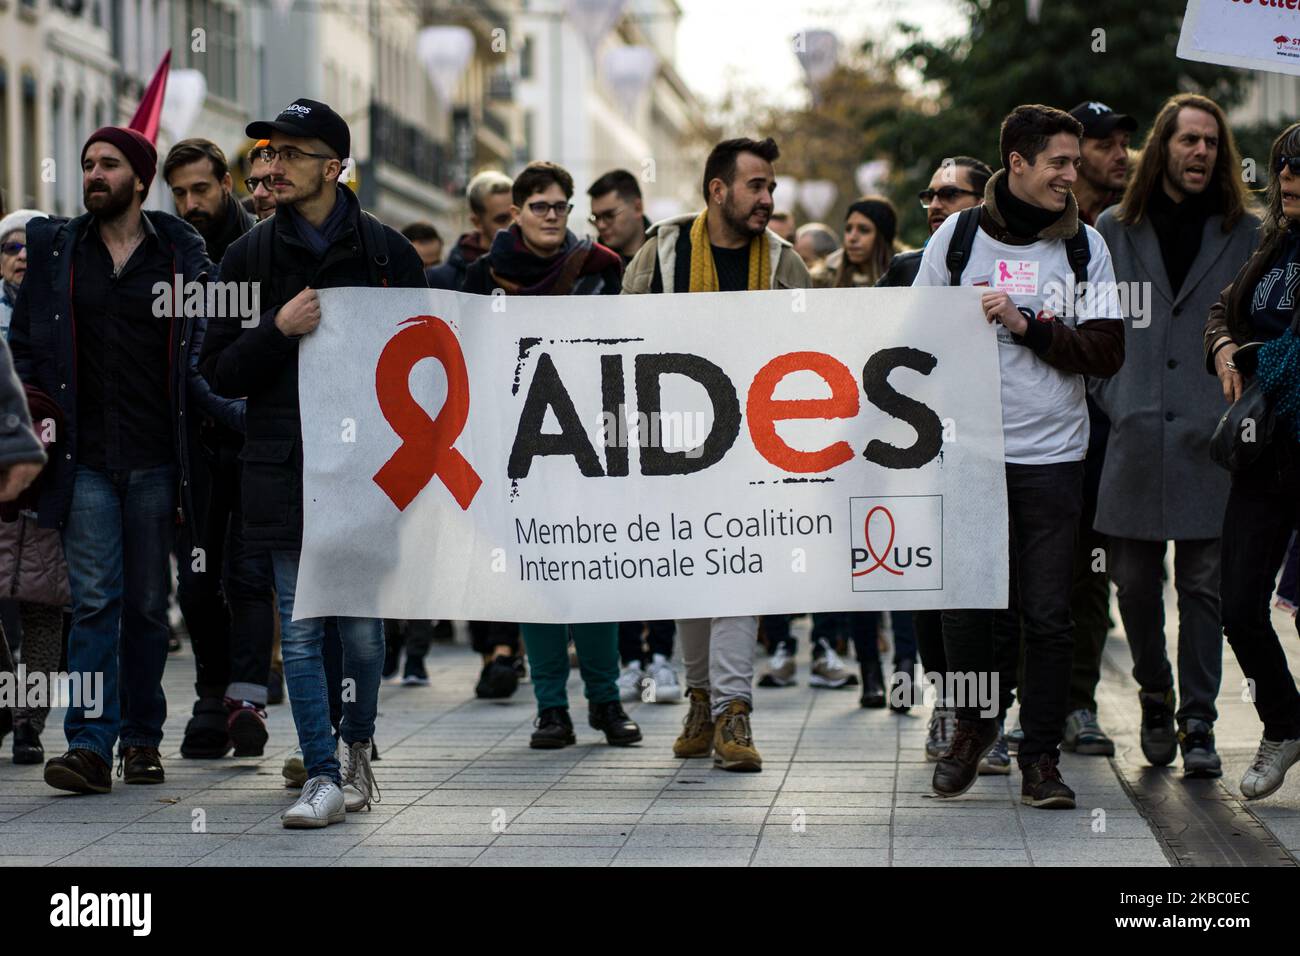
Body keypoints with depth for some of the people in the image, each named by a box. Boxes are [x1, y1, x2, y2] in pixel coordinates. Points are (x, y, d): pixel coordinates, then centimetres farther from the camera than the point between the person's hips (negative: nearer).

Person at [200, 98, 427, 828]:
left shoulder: (386, 251, 3)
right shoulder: (250, 257, 7)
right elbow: (219, 371, 6)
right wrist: (279, 329, -12)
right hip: (286, 468, 1)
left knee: (362, 626, 4)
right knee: (301, 631, -2)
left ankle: (357, 743, 28)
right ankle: (325, 776, 3)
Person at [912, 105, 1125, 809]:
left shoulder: (1084, 245, 5)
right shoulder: (956, 236, 3)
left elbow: (1106, 352, -3)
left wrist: (1026, 326, -14)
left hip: (1053, 456, 0)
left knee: (1049, 616, -1)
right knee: (964, 607, 3)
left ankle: (1040, 755, 11)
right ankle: (974, 725, 28)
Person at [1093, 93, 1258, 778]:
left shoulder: (1245, 234, 7)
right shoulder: (1114, 230, 8)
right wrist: (1112, 403, 2)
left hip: (1209, 440, -1)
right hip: (1135, 438, 1)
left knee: (1203, 586, 0)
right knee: (1134, 582, 5)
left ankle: (1198, 726, 7)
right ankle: (1156, 701, 26)